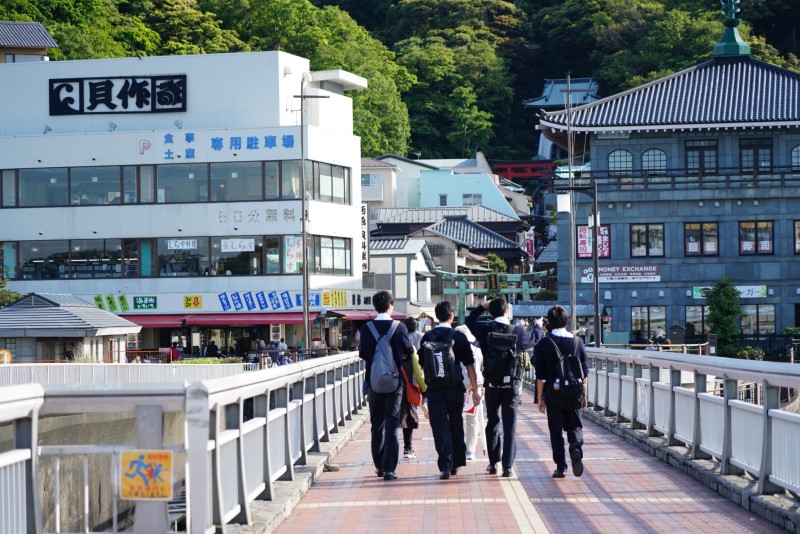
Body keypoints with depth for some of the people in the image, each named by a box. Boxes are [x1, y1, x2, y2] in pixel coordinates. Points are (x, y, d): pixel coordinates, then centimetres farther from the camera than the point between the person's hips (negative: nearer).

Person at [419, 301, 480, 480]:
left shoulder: (426, 338, 2)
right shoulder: (458, 337, -5)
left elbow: (422, 364, 8)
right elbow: (469, 365, -5)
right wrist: (475, 390, 0)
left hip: (434, 389, 1)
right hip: (454, 388, -1)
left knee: (440, 428, 0)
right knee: (456, 427, 15)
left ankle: (445, 466, -11)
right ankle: (456, 463, 24)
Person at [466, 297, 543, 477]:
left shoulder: (485, 329, -6)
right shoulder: (517, 331, -8)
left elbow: (470, 321, 14)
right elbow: (535, 339, 10)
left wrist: (482, 306, 18)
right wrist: (538, 326, 30)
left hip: (492, 383, 1)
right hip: (512, 384, -1)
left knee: (492, 422, 14)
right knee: (510, 425, 1)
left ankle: (493, 463, 16)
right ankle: (507, 466, -2)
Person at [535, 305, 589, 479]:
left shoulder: (544, 344, -5)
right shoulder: (577, 341, 2)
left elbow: (540, 376, -4)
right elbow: (584, 372, 5)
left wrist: (540, 397, 4)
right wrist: (584, 395, 13)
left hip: (553, 392, -2)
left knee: (556, 430, 6)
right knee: (575, 425, 12)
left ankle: (561, 466, 5)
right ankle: (576, 448, -18)